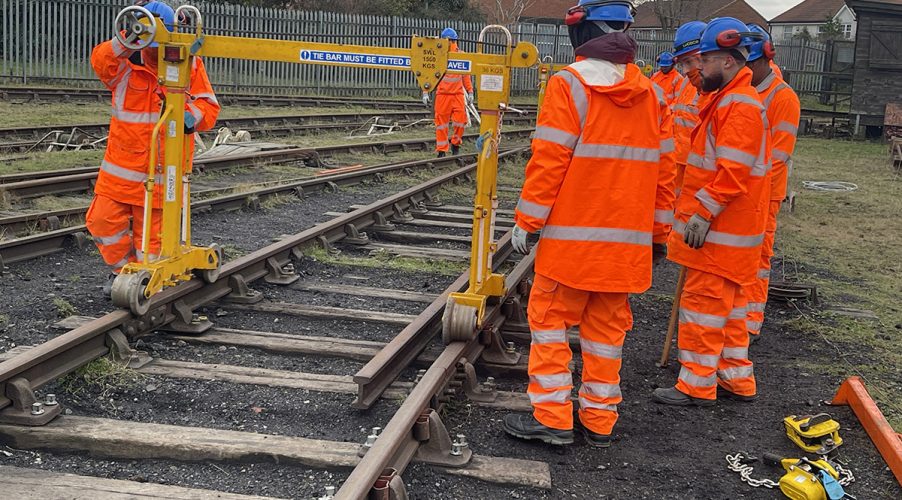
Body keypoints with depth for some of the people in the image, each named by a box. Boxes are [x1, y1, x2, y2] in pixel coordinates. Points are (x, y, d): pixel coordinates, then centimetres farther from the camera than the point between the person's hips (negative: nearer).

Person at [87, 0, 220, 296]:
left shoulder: (190, 65, -4)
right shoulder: (126, 63, -5)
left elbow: (210, 109, -7)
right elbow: (101, 61, -28)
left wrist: (189, 115, -30)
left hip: (163, 170, -1)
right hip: (121, 166, 1)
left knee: (150, 231, 7)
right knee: (103, 221, 3)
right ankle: (123, 268, 28)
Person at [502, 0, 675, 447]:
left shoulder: (570, 84, -10)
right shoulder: (651, 95, 7)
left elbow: (548, 160, -13)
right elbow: (664, 170, 10)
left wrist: (526, 221, -5)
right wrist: (659, 233, 18)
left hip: (573, 236, -5)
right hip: (628, 241, 5)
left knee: (550, 319, 5)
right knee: (606, 327, 12)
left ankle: (551, 417, 4)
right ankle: (599, 420, 18)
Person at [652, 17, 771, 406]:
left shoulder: (739, 105, -17)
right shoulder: (727, 99, 17)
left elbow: (732, 170, -25)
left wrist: (704, 213, -24)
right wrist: (698, 211, 21)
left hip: (720, 230, -11)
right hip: (725, 229, 11)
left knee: (704, 302, -4)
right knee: (727, 303, 16)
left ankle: (697, 385, 4)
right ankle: (737, 379, 26)